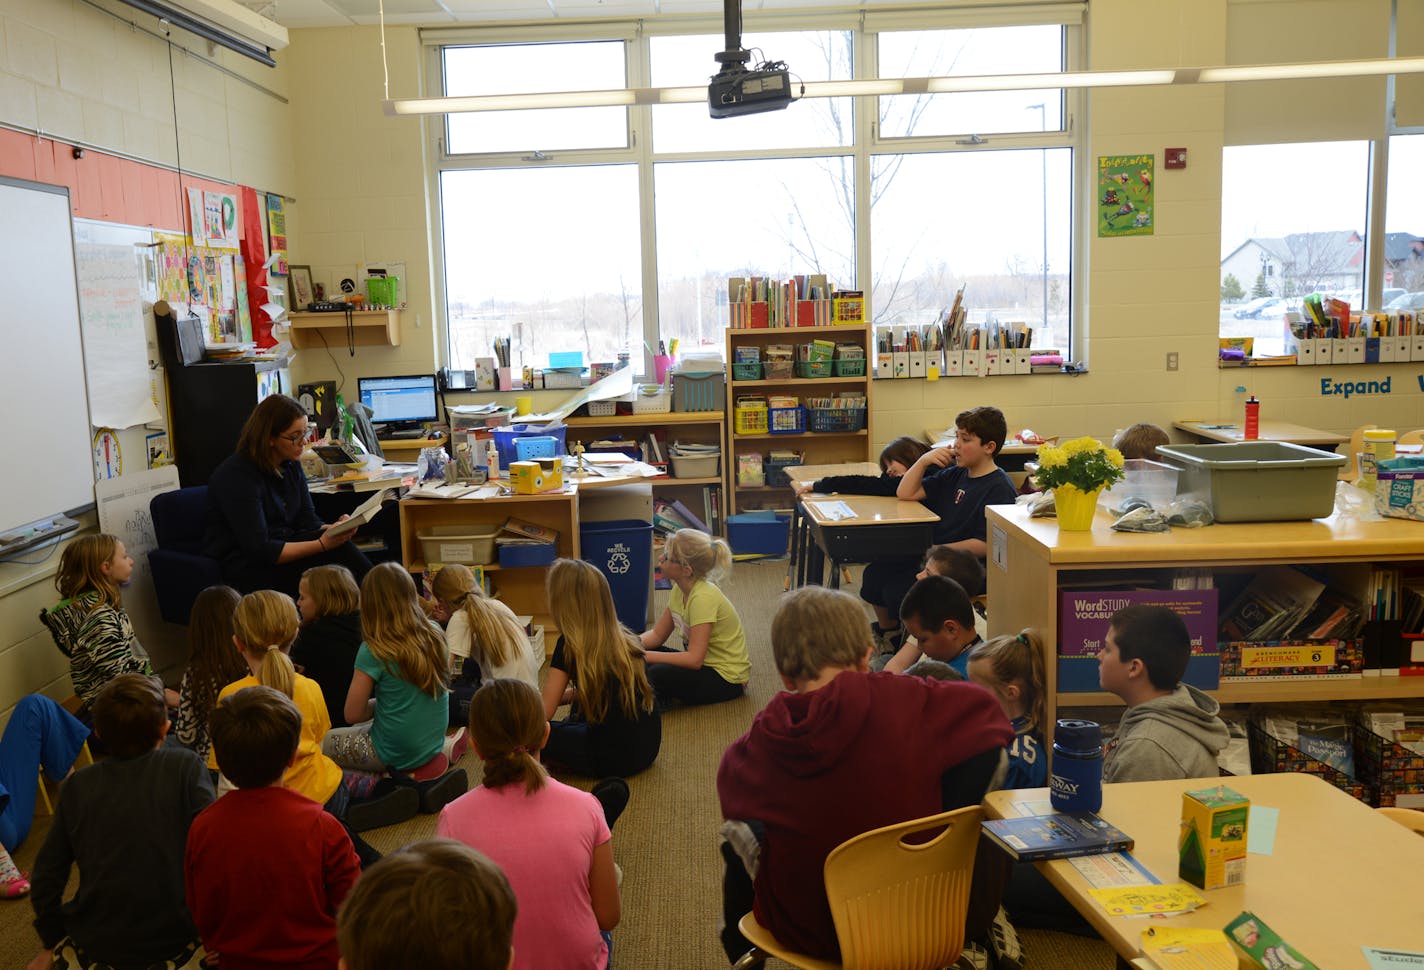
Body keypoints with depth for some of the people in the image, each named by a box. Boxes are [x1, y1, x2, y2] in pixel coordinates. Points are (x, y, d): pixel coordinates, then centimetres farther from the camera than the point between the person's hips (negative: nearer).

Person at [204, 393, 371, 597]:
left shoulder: (291, 464, 5)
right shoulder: (237, 475, -19)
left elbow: (309, 521, 6)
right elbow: (260, 550, -22)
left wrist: (337, 529, -17)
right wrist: (322, 544, -29)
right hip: (245, 568, -7)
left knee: (338, 545, -22)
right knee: (333, 553, -25)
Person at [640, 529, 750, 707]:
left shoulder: (703, 598, -26)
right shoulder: (680, 590, -1)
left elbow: (694, 659, -29)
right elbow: (657, 634, 6)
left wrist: (645, 656, -27)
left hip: (728, 678, -8)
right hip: (705, 663, 8)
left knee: (656, 675, -29)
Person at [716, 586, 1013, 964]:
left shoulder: (765, 737, -15)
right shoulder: (899, 699, -19)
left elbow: (733, 792, 4)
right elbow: (985, 710, -4)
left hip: (803, 932, 1)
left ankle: (742, 951, 55)